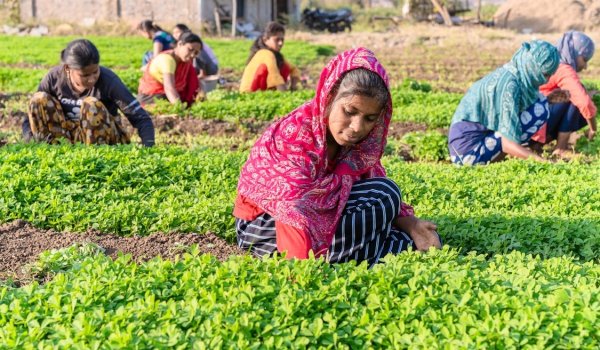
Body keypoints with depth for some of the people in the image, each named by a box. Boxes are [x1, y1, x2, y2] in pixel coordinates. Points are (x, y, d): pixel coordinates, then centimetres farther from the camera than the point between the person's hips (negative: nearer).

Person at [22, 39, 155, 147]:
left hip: (105, 139, -3)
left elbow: (141, 118, -23)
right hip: (68, 137, 3)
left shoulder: (107, 79, -21)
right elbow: (32, 116, -6)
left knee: (91, 105, -31)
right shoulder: (54, 78, -14)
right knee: (39, 99, -19)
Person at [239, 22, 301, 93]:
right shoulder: (266, 55, -20)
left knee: (285, 68, 1)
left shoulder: (277, 55, 7)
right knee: (265, 67, -29)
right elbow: (274, 76, -32)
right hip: (250, 93, -8)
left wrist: (292, 87, -7)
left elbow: (294, 70, 12)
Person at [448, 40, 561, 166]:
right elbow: (508, 143, -24)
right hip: (471, 150, -10)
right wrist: (543, 161, -27)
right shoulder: (510, 84, -21)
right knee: (540, 109, -10)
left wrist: (549, 98, 13)